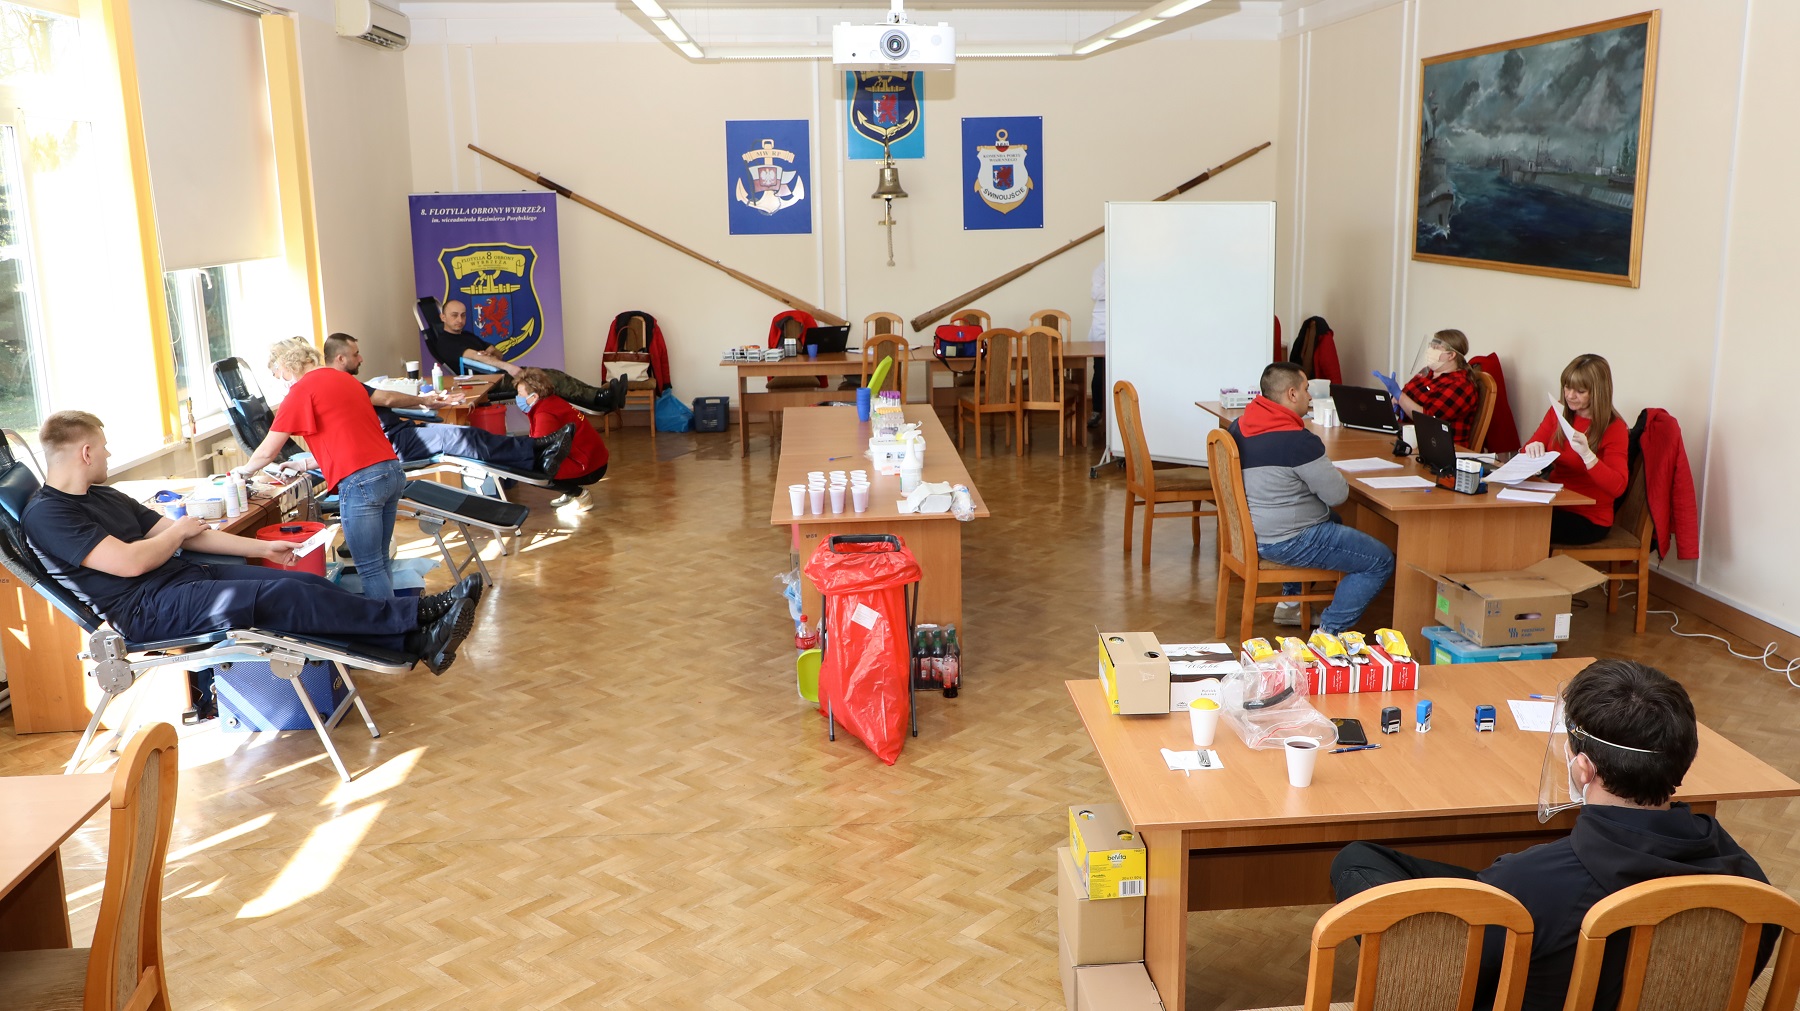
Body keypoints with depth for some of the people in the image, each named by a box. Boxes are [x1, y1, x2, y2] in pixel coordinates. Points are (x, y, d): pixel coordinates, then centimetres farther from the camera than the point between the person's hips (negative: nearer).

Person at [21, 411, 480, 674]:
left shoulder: (105, 496, 20)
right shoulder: (46, 515, -10)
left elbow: (185, 538, 19)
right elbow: (129, 562, -20)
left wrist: (261, 547, 13)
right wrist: (179, 530, -1)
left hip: (185, 576, 9)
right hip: (147, 609, -9)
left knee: (308, 584, -10)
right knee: (283, 597, -24)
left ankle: (416, 641, -16)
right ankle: (421, 614, -23)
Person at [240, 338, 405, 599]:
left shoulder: (302, 390, -2)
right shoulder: (344, 378, 21)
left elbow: (267, 452, 4)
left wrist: (246, 469, 24)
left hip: (360, 482, -8)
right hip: (392, 471, 8)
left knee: (370, 568, -1)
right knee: (380, 562, 14)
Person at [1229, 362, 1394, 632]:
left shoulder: (1239, 427, 2)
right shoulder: (1298, 440, -24)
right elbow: (1337, 494, -17)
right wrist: (1337, 475, 4)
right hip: (1285, 543, -9)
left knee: (1331, 519, 37)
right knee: (1381, 562, -4)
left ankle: (1290, 603, 37)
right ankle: (1330, 631, -3)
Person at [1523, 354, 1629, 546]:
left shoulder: (1614, 428, -11)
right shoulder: (1558, 413, 6)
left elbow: (1617, 487, -21)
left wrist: (1587, 455, -36)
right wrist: (1533, 448, -18)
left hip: (1589, 519, -5)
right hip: (1556, 505, 5)